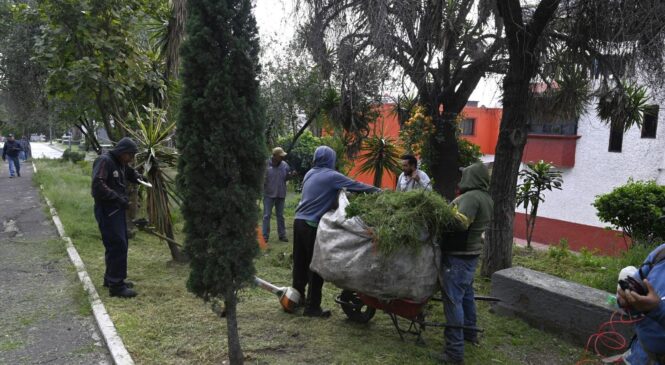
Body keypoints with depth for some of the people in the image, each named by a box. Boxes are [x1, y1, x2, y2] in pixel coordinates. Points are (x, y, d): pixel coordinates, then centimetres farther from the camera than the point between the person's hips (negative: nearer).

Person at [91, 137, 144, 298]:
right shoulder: (104, 161, -16)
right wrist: (119, 198, -24)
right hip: (106, 210, -10)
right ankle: (116, 285, -6)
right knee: (117, 246, -11)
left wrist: (139, 178, 13)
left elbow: (130, 173, 33)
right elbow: (98, 185, -27)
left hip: (117, 209, 10)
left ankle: (111, 278, 29)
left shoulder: (121, 164, 13)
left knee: (120, 244, 16)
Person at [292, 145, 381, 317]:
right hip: (312, 225, -7)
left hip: (299, 221, 7)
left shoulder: (310, 173, 15)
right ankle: (312, 307, 6)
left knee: (300, 263, 15)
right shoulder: (331, 176, -8)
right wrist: (378, 191, 4)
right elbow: (356, 185, -6)